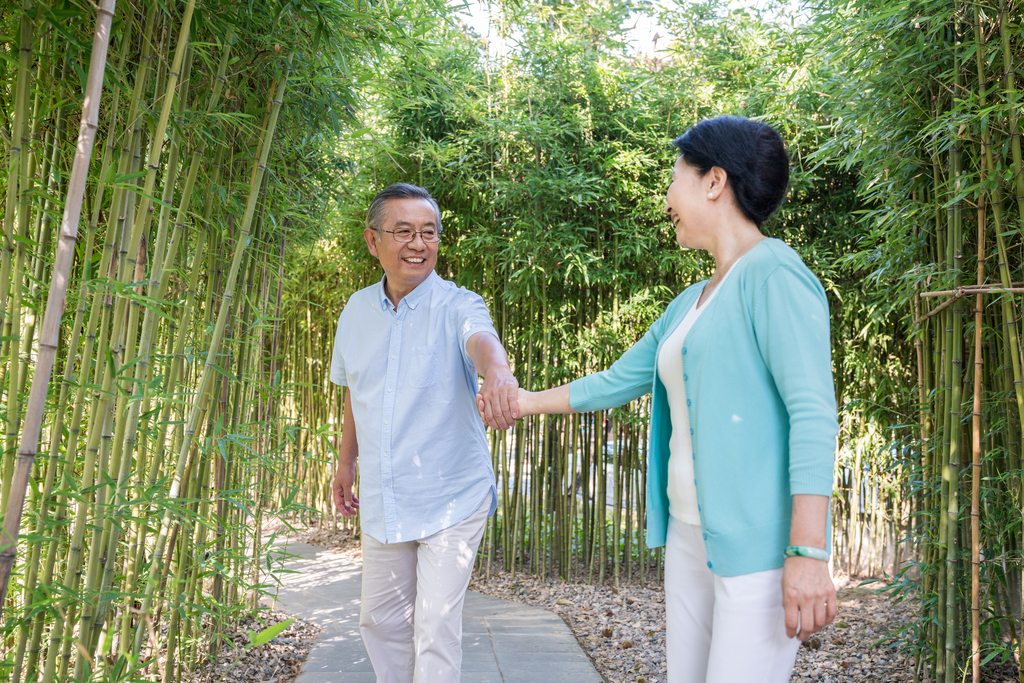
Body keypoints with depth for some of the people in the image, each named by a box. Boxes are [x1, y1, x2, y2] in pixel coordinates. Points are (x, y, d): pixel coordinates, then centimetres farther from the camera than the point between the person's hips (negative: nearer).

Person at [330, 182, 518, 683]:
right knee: (380, 619, 18)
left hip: (452, 498, -5)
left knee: (436, 628, -2)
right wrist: (346, 462, 20)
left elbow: (480, 339, -37)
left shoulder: (457, 305, -13)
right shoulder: (357, 311, 3)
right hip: (382, 501, 5)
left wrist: (497, 372, -59)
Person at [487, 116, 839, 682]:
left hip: (757, 543, -8)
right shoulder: (689, 304, 15)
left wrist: (809, 553, -22)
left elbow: (814, 414, -17)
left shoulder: (773, 273, -10)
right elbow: (617, 381, 26)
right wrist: (528, 401, 34)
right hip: (690, 535, 8)